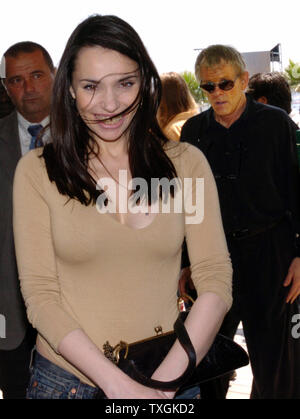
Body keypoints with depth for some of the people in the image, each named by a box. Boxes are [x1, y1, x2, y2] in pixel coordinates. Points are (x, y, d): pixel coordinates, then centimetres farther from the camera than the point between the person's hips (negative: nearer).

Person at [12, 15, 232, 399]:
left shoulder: (186, 162, -4)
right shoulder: (37, 171, -8)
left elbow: (215, 280, -7)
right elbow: (40, 295, -10)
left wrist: (164, 381, -17)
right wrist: (120, 385, -18)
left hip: (171, 378, 1)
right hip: (66, 377, -1)